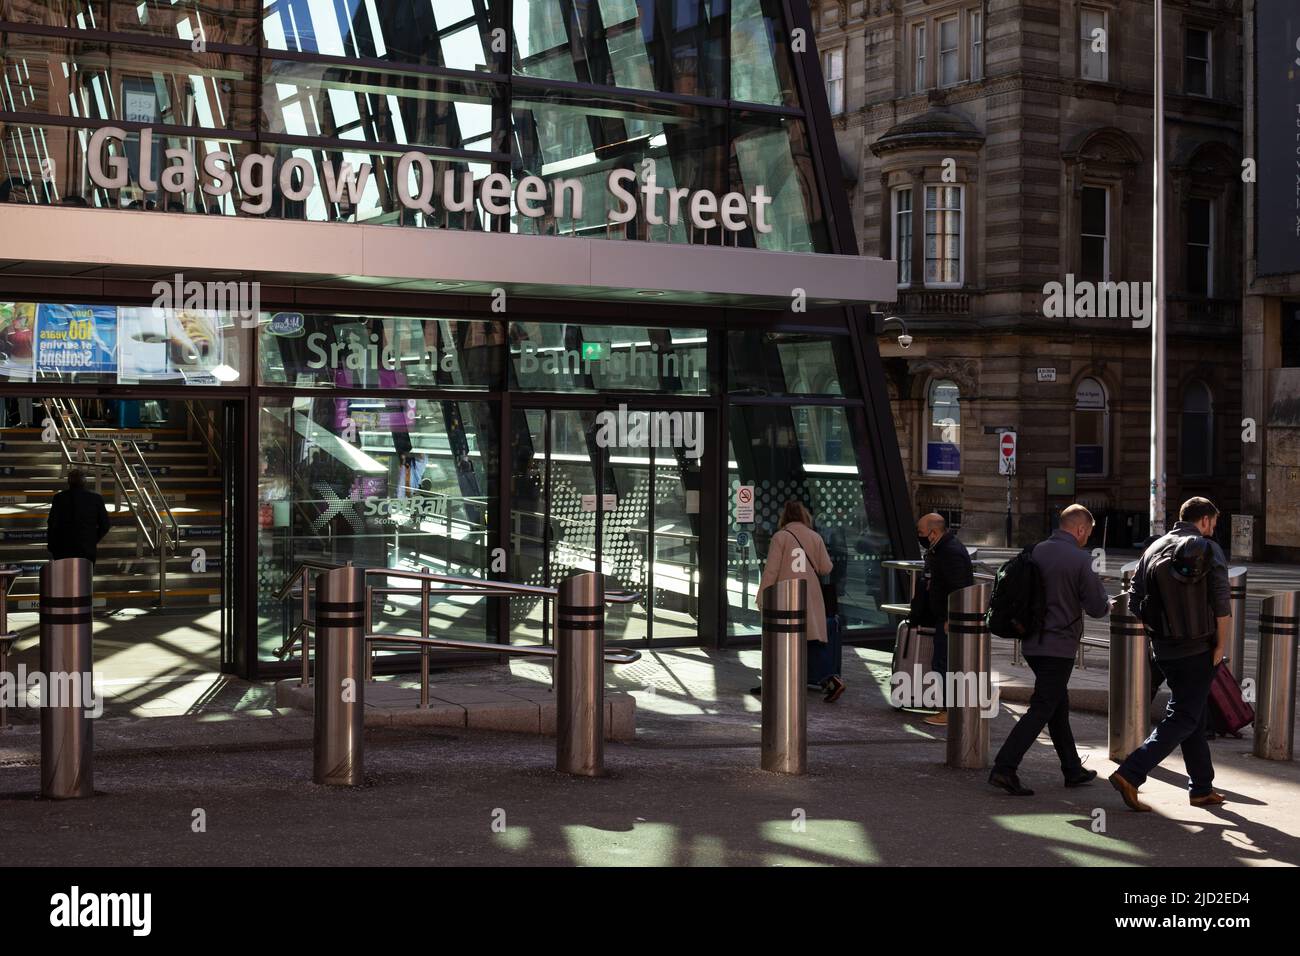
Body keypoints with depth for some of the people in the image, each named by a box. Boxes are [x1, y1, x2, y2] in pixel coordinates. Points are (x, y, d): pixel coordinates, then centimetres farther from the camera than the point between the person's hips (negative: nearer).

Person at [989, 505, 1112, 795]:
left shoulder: (1036, 551, 4)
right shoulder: (1080, 559, -14)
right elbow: (1097, 608, -10)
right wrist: (1107, 602, 14)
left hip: (1032, 643, 7)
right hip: (1059, 646, -7)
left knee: (1059, 705, 19)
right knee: (1041, 709, -4)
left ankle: (1072, 770, 29)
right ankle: (1004, 767, -13)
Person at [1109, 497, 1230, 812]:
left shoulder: (1153, 550, 8)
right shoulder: (1208, 550, -8)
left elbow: (1135, 603, 6)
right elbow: (1222, 607, -15)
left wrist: (1159, 632, 14)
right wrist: (1221, 648, -8)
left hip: (1164, 650, 6)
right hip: (1198, 650, -6)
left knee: (1195, 716, 18)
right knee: (1183, 719, -3)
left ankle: (1201, 788, 23)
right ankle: (1130, 774, -14)